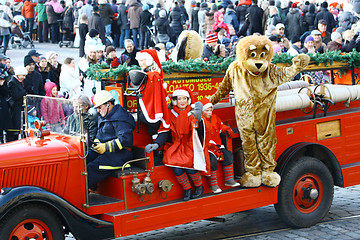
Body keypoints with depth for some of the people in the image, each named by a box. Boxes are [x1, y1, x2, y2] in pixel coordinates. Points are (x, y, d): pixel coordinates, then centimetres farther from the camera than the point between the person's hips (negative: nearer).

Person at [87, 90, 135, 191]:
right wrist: (96, 143, 11)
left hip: (119, 155, -10)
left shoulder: (120, 118, -13)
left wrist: (106, 147, -24)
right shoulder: (102, 118, 20)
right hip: (104, 151, 10)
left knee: (91, 168, -27)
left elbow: (125, 140, -22)